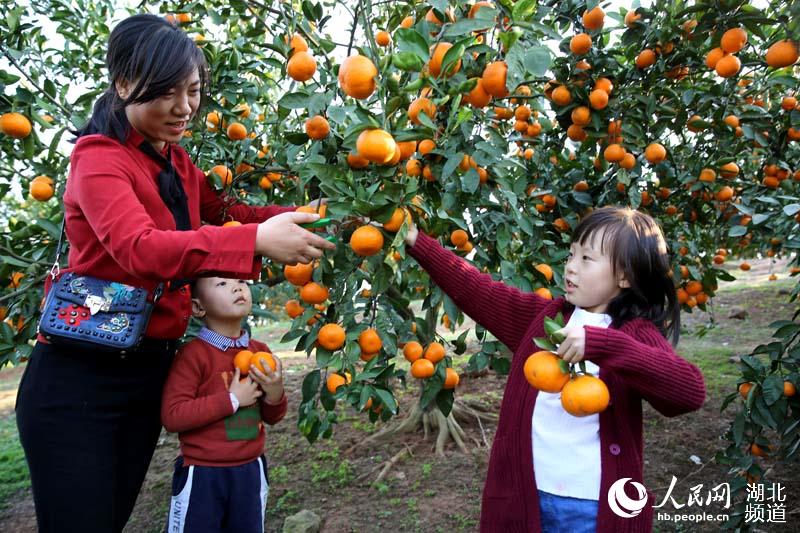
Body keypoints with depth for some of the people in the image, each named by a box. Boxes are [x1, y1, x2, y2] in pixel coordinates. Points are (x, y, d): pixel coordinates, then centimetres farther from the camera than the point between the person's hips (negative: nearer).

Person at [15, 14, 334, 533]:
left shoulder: (176, 163, 10)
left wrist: (299, 217, -5)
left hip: (151, 369, 7)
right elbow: (140, 248, -31)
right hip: (81, 378, -7)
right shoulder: (99, 159, -15)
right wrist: (256, 240, -41)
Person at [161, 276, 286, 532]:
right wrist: (232, 400, -22)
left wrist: (275, 393, -12)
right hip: (202, 474, -5)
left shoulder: (260, 352, 3)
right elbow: (172, 416, -22)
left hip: (250, 471, 5)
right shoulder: (193, 354, -15)